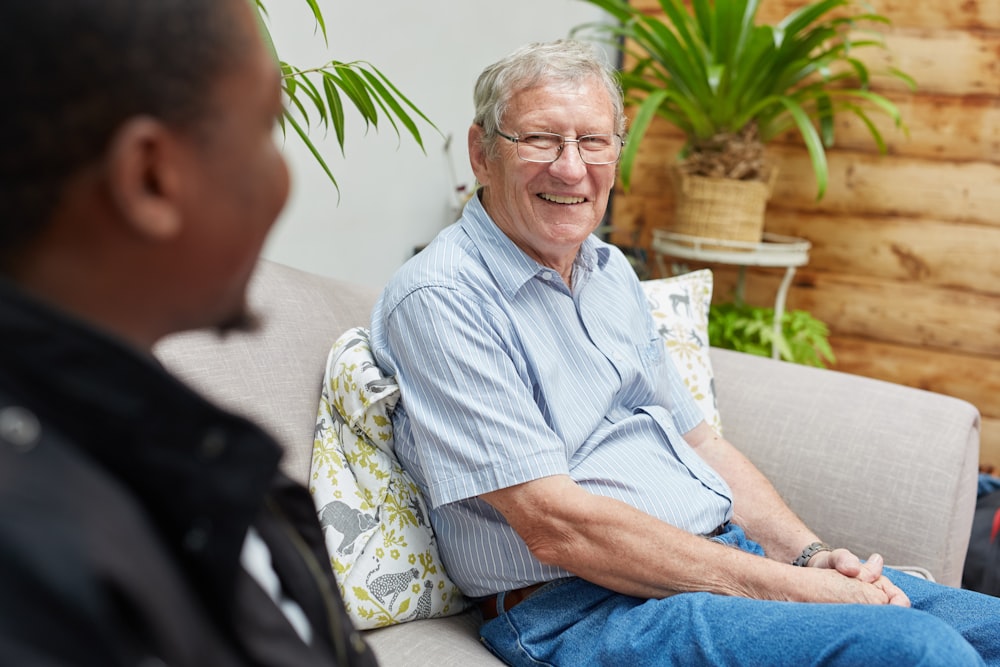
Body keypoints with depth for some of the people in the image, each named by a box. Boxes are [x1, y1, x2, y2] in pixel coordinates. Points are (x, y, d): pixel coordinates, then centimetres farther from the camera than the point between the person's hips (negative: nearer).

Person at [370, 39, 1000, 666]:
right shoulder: (440, 298, -12)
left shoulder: (610, 269, 14)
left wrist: (811, 556, 1)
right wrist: (785, 588, -18)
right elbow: (553, 526, -19)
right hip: (581, 610, -8)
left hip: (731, 552, 8)